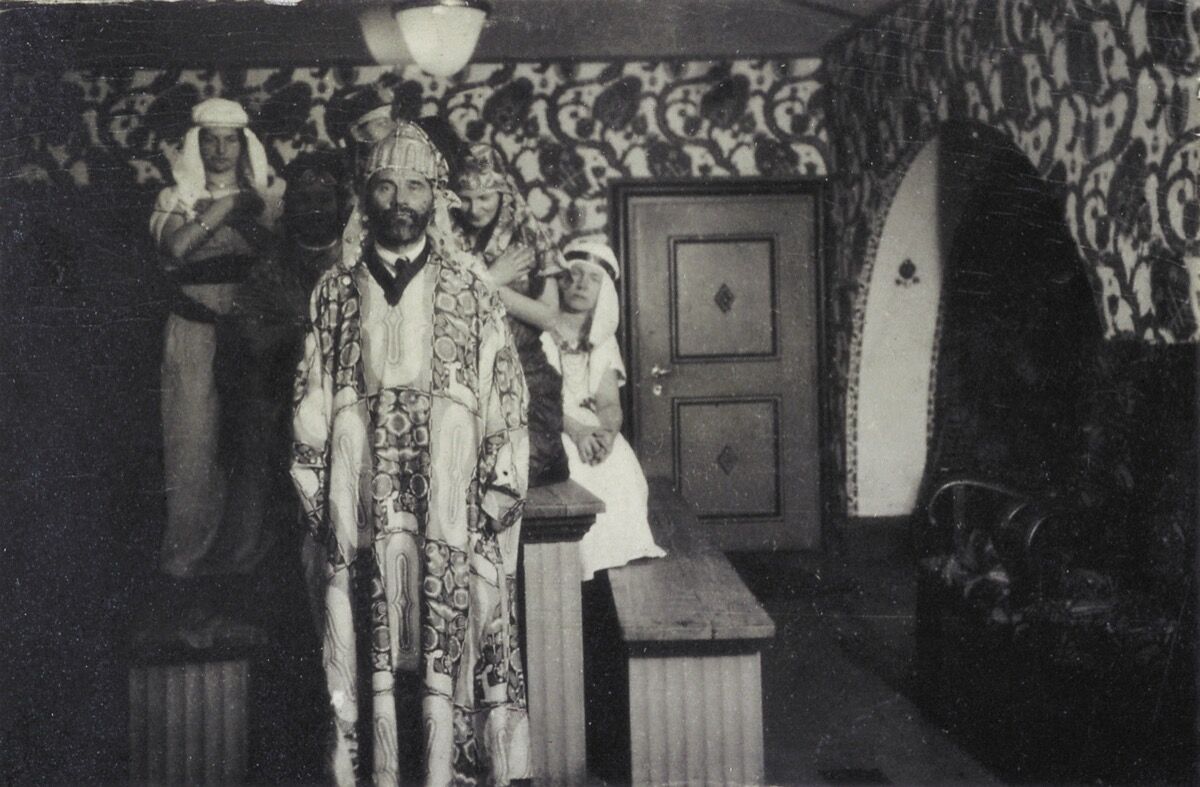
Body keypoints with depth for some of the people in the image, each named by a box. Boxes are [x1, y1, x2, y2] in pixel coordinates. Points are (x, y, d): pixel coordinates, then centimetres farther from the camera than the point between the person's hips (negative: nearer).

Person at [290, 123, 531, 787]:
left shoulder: (470, 288, 5)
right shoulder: (336, 290, 9)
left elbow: (503, 389, 3)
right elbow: (311, 396, 9)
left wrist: (501, 484, -3)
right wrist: (313, 487, 3)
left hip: (448, 482, -1)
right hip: (362, 479, 1)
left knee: (448, 616, -4)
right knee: (367, 601, 0)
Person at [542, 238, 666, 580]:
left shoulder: (603, 341, 17)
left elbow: (609, 402, 7)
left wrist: (608, 431, -18)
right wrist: (576, 430, -23)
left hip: (591, 429, 4)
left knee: (618, 464, -25)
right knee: (575, 466, -31)